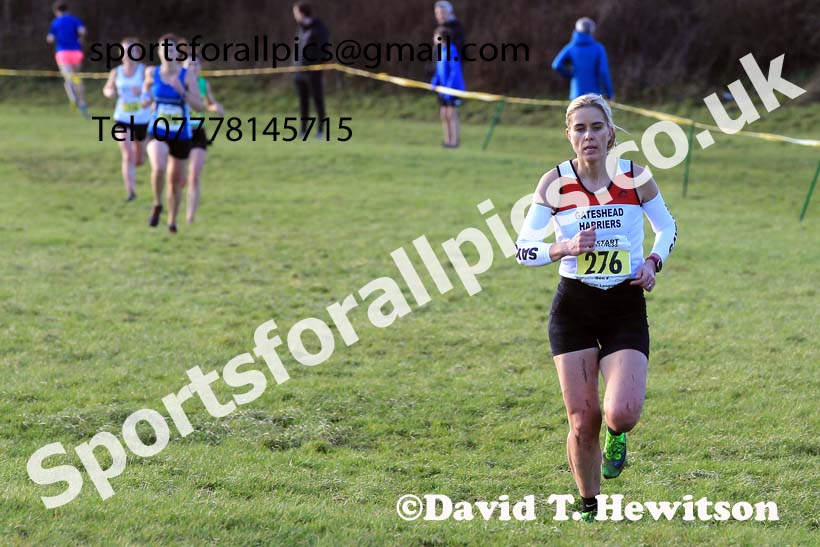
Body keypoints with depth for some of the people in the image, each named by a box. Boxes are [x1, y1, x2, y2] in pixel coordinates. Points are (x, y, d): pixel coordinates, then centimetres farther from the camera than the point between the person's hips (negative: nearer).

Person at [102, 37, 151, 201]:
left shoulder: (144, 71, -7)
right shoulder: (116, 73, 2)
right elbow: (107, 88, 18)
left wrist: (142, 91, -32)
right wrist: (109, 92, -6)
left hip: (143, 119, -1)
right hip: (123, 119, 1)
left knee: (140, 159, 13)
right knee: (127, 156, -14)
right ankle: (131, 191, -13)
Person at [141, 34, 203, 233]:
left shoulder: (187, 75, -8)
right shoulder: (152, 73, -1)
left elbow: (200, 106, -13)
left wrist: (181, 91, -27)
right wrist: (147, 96, 1)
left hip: (181, 135, 0)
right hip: (157, 133, 0)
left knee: (176, 180, 11)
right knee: (159, 168, -29)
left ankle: (172, 219, 33)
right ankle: (157, 205, -3)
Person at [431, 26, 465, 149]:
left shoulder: (451, 50, -16)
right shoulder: (441, 51, 9)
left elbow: (455, 71, -18)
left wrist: (448, 86, -20)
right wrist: (434, 82, 2)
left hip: (453, 87, -8)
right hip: (443, 88, 8)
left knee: (451, 114, -6)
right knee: (443, 115, 8)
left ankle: (454, 141, -1)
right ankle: (447, 140, 14)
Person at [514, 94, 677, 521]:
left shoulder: (635, 176, -4)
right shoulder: (555, 183, -5)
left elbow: (667, 226, 13)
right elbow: (523, 250, -3)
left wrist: (654, 262, -6)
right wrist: (564, 248, -20)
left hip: (626, 308, 0)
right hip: (574, 307, 0)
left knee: (622, 414, -19)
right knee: (582, 421, 0)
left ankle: (616, 436, 19)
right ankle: (589, 506, 23)